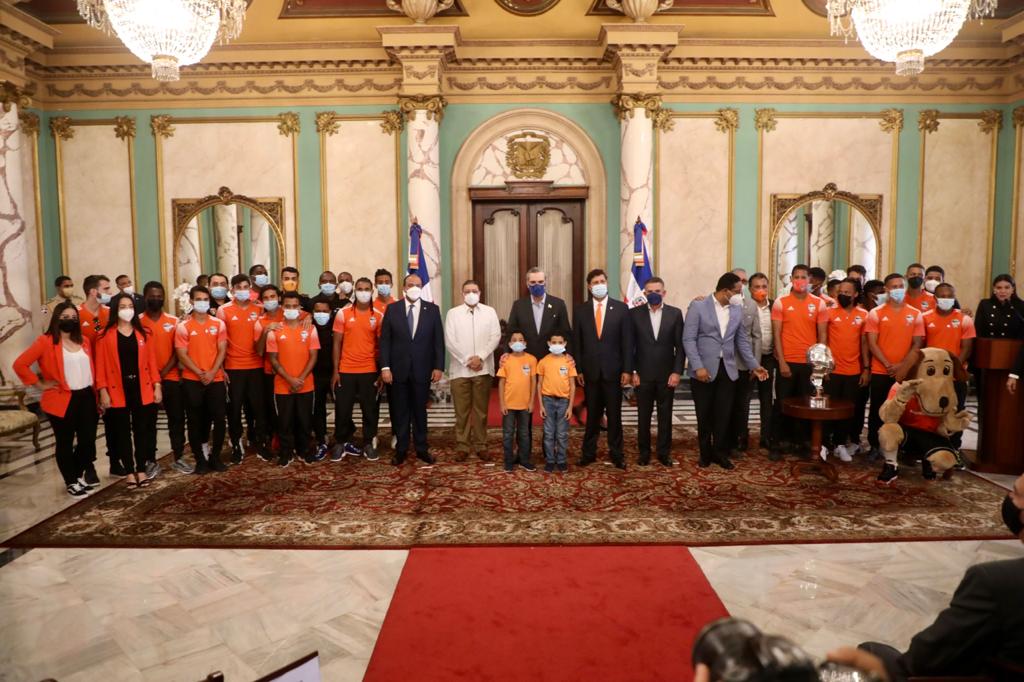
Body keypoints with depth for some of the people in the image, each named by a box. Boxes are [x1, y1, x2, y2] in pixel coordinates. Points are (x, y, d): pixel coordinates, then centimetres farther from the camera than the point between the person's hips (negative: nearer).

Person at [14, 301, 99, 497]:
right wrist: (39, 383, -9)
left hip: (87, 397, 5)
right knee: (65, 443, 6)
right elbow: (20, 364, -11)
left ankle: (79, 473, 28)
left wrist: (95, 391, 11)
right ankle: (71, 481, 19)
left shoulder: (84, 340, 12)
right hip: (61, 400, -5)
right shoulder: (45, 341, -8)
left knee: (88, 439, 6)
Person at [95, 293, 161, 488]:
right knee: (123, 432, 7)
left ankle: (142, 470, 17)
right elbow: (100, 365, -3)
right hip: (118, 391, -2)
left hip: (142, 389, 2)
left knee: (142, 430, 7)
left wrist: (156, 386, 0)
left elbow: (151, 361, 5)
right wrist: (103, 391, -9)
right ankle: (129, 471, 16)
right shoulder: (105, 336, -1)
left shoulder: (143, 334, 6)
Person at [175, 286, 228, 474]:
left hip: (216, 379, 2)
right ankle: (200, 459, 13)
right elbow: (182, 355, -5)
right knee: (195, 421, 3)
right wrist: (200, 373, -14)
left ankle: (215, 457, 15)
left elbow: (222, 351, 2)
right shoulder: (183, 327, 0)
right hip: (192, 381, -1)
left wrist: (212, 372, -11)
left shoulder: (219, 324, 6)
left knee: (219, 418, 0)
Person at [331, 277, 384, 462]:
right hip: (346, 370, 0)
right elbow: (337, 343, 2)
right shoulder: (343, 313, 0)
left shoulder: (379, 317, 2)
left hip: (369, 371, 1)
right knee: (342, 409, 5)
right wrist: (335, 371, -2)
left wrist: (382, 371, 0)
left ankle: (368, 444, 20)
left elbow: (381, 345, 5)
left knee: (369, 409, 6)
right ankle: (340, 443, 21)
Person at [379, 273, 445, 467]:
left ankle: (421, 450, 19)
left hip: (422, 369, 0)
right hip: (398, 369, 0)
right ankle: (401, 450, 18)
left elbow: (438, 340, 2)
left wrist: (438, 367, -4)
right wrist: (385, 367, -7)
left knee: (420, 411, 9)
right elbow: (385, 340, 0)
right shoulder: (392, 309, 2)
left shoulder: (432, 309, 2)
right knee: (400, 412, 8)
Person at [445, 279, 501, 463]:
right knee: (462, 411, 2)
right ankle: (463, 446, 10)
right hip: (460, 369, 0)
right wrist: (467, 360, -10)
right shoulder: (453, 313, 5)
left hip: (483, 369, 1)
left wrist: (480, 357, -12)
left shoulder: (489, 312, 7)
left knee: (481, 410, 5)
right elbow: (450, 341, -2)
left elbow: (495, 337, -1)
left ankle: (480, 446, 12)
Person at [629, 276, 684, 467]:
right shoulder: (635, 313, 0)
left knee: (665, 416, 8)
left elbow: (680, 345, 1)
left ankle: (664, 452, 20)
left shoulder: (675, 313, 1)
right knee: (643, 416, 7)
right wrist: (632, 371, -5)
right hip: (643, 374, 0)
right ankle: (644, 452, 19)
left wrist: (677, 372, -6)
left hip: (667, 374, 1)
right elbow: (630, 345, 1)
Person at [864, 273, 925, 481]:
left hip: (904, 373, 1)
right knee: (877, 410, 8)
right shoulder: (876, 313, 0)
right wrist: (888, 365, -13)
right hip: (880, 372, -1)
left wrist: (902, 365, -11)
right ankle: (874, 446, 23)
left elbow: (917, 344, 2)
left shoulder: (915, 314, 4)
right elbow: (872, 343, -4)